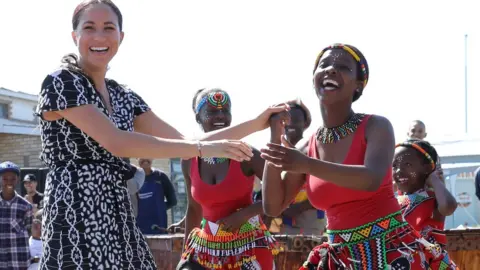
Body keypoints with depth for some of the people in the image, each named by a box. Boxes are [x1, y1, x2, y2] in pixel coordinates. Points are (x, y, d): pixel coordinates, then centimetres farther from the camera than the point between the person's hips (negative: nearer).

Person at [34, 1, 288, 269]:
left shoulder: (123, 97, 15)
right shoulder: (60, 83, -7)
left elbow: (184, 141, 16)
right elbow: (117, 143, -18)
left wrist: (255, 124, 10)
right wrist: (204, 148, -20)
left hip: (120, 223, 7)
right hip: (77, 225, -7)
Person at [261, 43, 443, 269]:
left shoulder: (376, 126, -5)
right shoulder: (307, 148, 6)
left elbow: (372, 179, -24)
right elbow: (273, 207, 2)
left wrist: (308, 165, -34)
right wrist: (275, 136, -1)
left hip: (392, 251, -4)